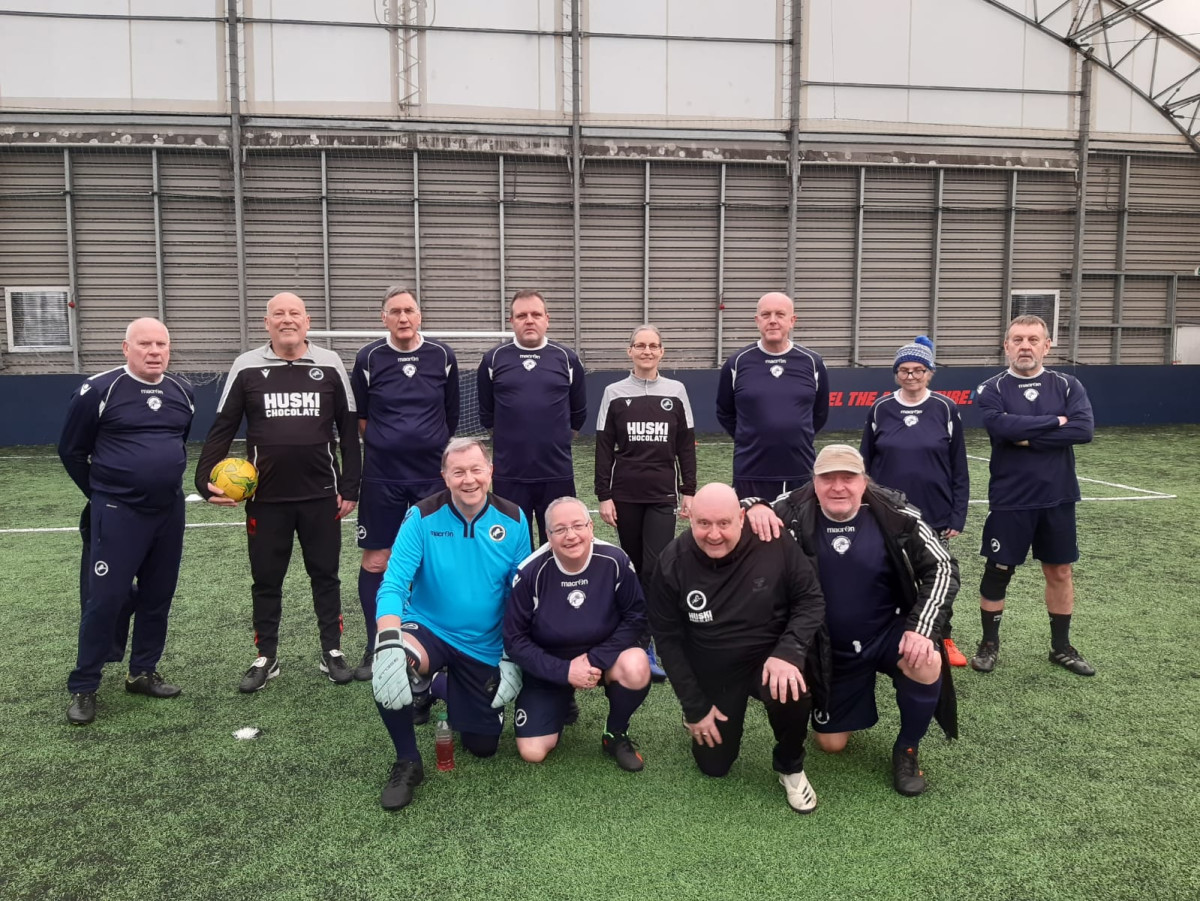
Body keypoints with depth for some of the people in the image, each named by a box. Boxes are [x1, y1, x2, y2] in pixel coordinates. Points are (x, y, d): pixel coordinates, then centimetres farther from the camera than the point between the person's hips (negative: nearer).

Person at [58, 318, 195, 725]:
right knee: (106, 598, -3)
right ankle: (82, 688, 10)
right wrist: (101, 494, 5)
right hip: (117, 513, -5)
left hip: (170, 512, 5)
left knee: (157, 596, 11)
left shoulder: (183, 393, 6)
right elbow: (71, 451, 1)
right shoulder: (98, 391, -9)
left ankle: (143, 673, 26)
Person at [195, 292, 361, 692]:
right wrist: (205, 480, -9)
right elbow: (222, 429, 4)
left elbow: (348, 430, 4)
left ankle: (332, 652, 25)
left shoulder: (330, 366, 1)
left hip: (321, 496, 0)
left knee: (325, 575, 11)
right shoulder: (246, 367, 1)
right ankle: (266, 657, 26)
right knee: (266, 579, 11)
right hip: (265, 498, 0)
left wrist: (350, 487, 1)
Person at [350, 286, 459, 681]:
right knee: (375, 560, 3)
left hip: (433, 474, 1)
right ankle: (375, 648, 17)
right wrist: (387, 445, 9)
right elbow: (360, 418, 6)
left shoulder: (443, 356, 0)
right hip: (382, 476, 0)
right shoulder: (369, 358, -2)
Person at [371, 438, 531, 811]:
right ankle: (408, 762, -8)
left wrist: (514, 657, -6)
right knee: (389, 667, -36)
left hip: (484, 648, 2)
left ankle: (448, 689, 41)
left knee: (483, 747, 8)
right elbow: (393, 584, -21)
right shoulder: (422, 516, -15)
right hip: (428, 630, -2)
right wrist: (389, 640, -38)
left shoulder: (513, 520, -9)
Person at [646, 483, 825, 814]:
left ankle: (790, 768, -2)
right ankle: (702, 715, 41)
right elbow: (667, 637, -8)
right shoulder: (673, 562, -17)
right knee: (713, 765, 8)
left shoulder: (774, 544, -21)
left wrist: (789, 651, -28)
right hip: (711, 672, 2)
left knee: (792, 694, -34)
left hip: (769, 658, -1)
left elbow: (810, 599, -10)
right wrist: (694, 707, -8)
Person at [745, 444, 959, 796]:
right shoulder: (796, 512, -17)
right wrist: (754, 508, -35)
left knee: (927, 664, -34)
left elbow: (942, 568, -13)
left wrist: (922, 629, -24)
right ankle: (858, 698, 42)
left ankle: (907, 749, -4)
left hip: (890, 632, -1)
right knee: (831, 744, 7)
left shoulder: (895, 514, -19)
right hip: (831, 647, 2)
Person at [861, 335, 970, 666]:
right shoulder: (880, 410, 0)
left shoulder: (945, 409, -2)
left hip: (935, 515, 0)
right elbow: (865, 465, 4)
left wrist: (958, 515, -3)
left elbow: (959, 468, 0)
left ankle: (944, 641, 27)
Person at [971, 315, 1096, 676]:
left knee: (1060, 571, 12)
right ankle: (989, 644, 22)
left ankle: (1061, 647, 29)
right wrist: (1055, 421, -15)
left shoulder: (1067, 385, 1)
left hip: (1058, 498, 3)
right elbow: (1002, 426, -24)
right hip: (1009, 500, -2)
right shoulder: (991, 389, -4)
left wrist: (1028, 438, -17)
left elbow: (1084, 429, -14)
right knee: (997, 572, 6)